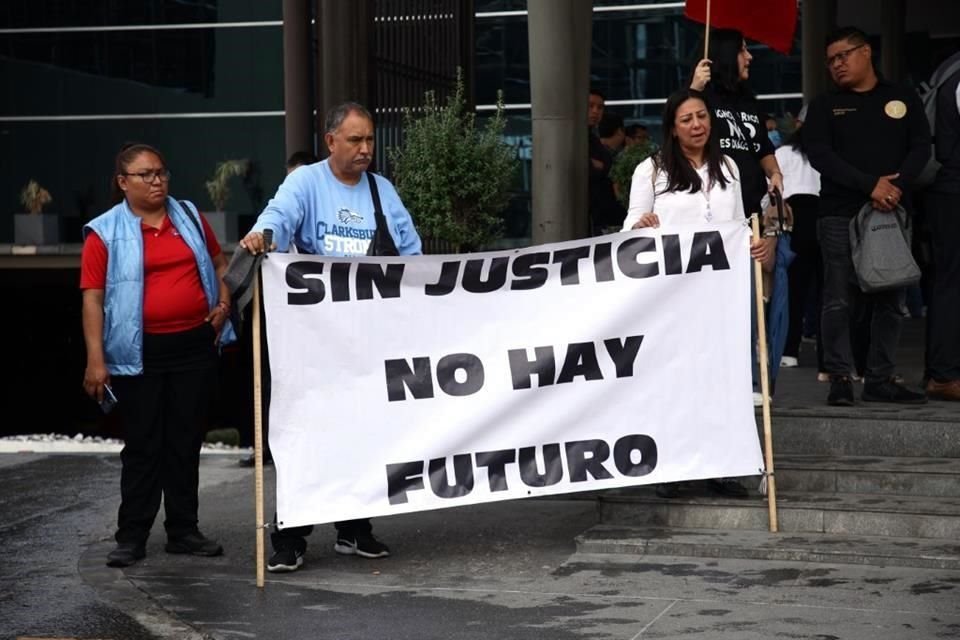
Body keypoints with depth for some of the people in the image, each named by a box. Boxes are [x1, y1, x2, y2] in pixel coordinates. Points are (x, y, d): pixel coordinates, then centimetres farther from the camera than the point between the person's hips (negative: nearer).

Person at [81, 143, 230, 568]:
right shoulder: (106, 232, -4)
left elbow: (218, 263, 22)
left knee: (186, 442, 10)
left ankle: (183, 531, 20)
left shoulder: (189, 216, 9)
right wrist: (95, 360, -14)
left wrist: (223, 301, 4)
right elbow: (93, 297, -8)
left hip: (194, 346, 4)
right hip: (140, 354, -4)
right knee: (143, 446, 2)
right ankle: (131, 537, 10)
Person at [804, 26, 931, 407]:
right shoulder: (825, 106, 8)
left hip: (893, 213, 2)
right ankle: (840, 378, 0)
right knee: (839, 301, -6)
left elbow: (921, 147, 6)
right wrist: (870, 185, -16)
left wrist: (898, 184, -13)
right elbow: (820, 155, -5)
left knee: (891, 300, 3)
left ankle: (880, 379, 9)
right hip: (841, 215, -2)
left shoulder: (903, 100, 13)